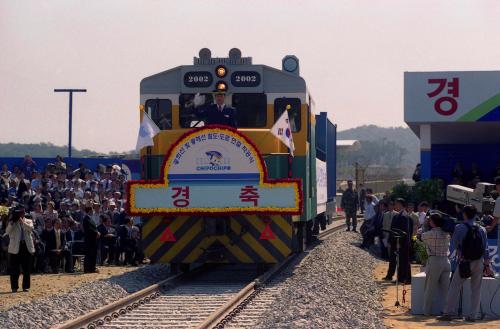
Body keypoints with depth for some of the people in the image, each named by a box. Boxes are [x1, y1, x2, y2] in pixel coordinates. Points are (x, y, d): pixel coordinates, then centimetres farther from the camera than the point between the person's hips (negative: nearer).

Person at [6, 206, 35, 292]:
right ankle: (14, 287, 6)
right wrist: (12, 222, -17)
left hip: (27, 247, 1)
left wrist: (22, 222, -19)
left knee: (27, 269, 3)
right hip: (15, 248, -1)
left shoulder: (28, 222, 10)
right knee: (14, 269, 0)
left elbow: (31, 228, -11)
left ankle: (26, 286, 11)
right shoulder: (12, 223, 7)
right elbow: (7, 231, -9)